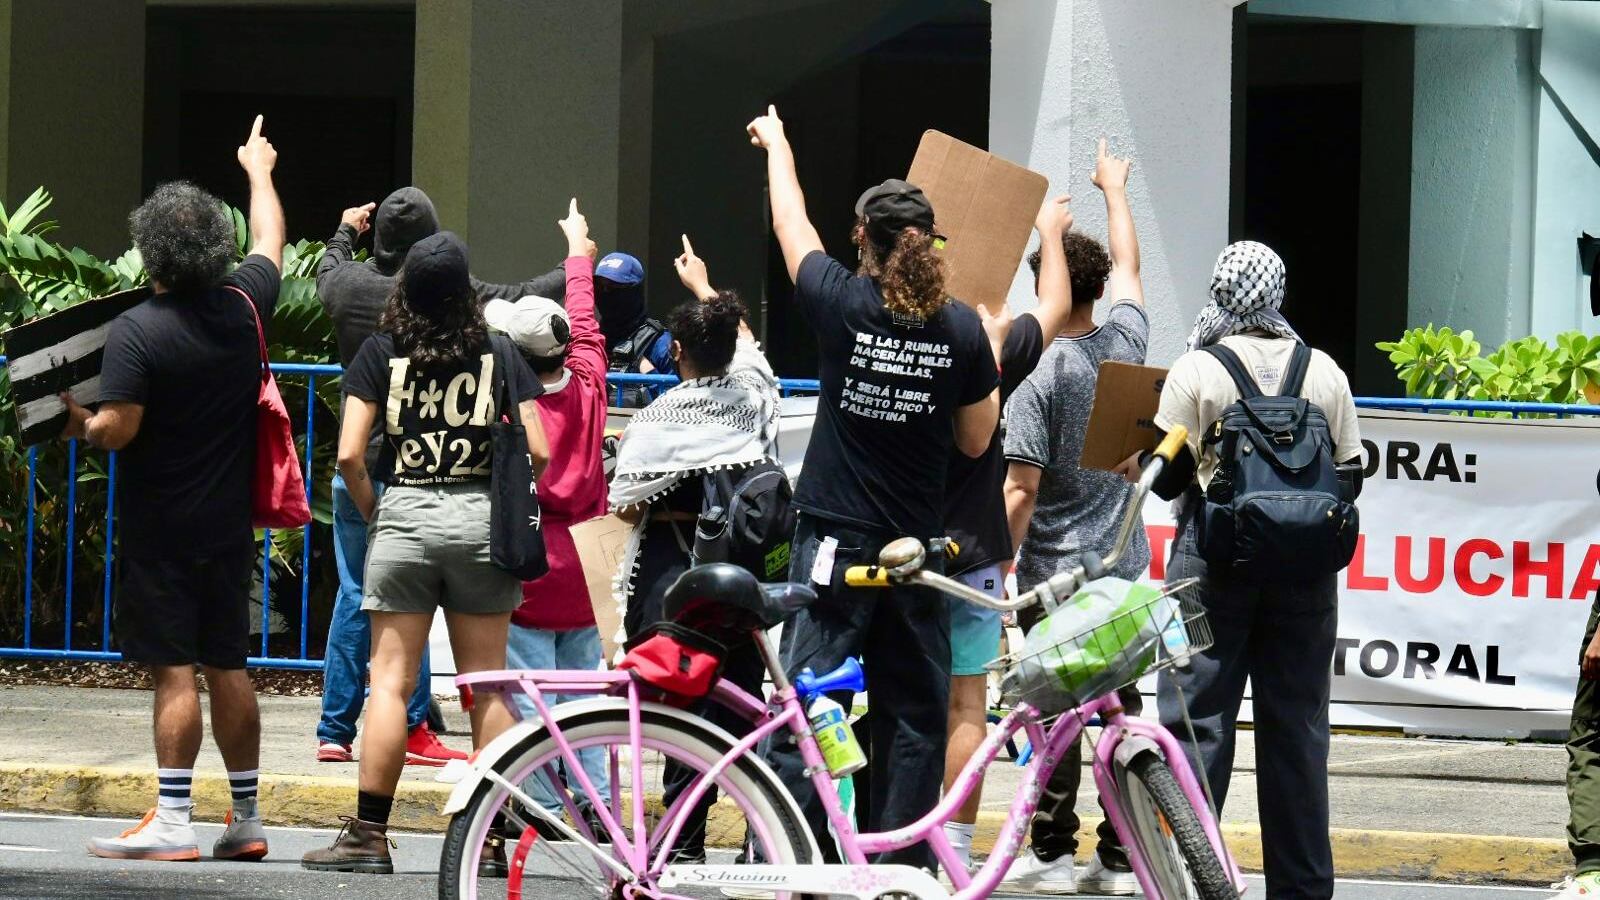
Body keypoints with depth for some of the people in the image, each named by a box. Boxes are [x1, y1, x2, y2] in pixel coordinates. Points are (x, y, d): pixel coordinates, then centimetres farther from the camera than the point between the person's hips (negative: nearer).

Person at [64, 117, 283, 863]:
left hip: (161, 532, -5)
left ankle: (172, 822, -8)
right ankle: (246, 819, 16)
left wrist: (77, 423, 2)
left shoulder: (136, 331, -16)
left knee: (174, 669, -6)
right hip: (228, 528, 5)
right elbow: (269, 242, 22)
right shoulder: (242, 308, 1)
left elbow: (117, 430, -19)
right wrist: (258, 170, 38)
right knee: (229, 667, 11)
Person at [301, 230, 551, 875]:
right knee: (487, 685, 6)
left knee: (391, 680, 0)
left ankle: (369, 836, -4)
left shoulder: (381, 352, 0)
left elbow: (350, 455, -6)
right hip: (481, 519, 1)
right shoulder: (499, 353, 2)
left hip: (404, 514, -1)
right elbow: (538, 452, -2)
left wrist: (370, 511, 10)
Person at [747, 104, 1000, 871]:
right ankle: (904, 868, 10)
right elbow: (976, 441, 6)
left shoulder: (842, 306, -9)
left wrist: (777, 146, 27)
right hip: (919, 549, 2)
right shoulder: (962, 330, -4)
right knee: (914, 716, 9)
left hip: (835, 542, -2)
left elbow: (791, 226, 10)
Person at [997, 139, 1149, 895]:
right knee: (1121, 706, 6)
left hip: (1055, 571, -5)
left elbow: (1021, 488, -15)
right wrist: (1114, 189, 38)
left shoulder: (1039, 372, -12)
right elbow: (1126, 265, 23)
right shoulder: (1126, 341, 2)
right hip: (1125, 564, 5)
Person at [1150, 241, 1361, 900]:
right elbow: (1350, 474, 6)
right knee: (1296, 726, 8)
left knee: (1197, 720, 0)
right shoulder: (1325, 374, 4)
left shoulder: (1196, 371, -5)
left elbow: (1167, 478, -6)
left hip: (1214, 564, -3)